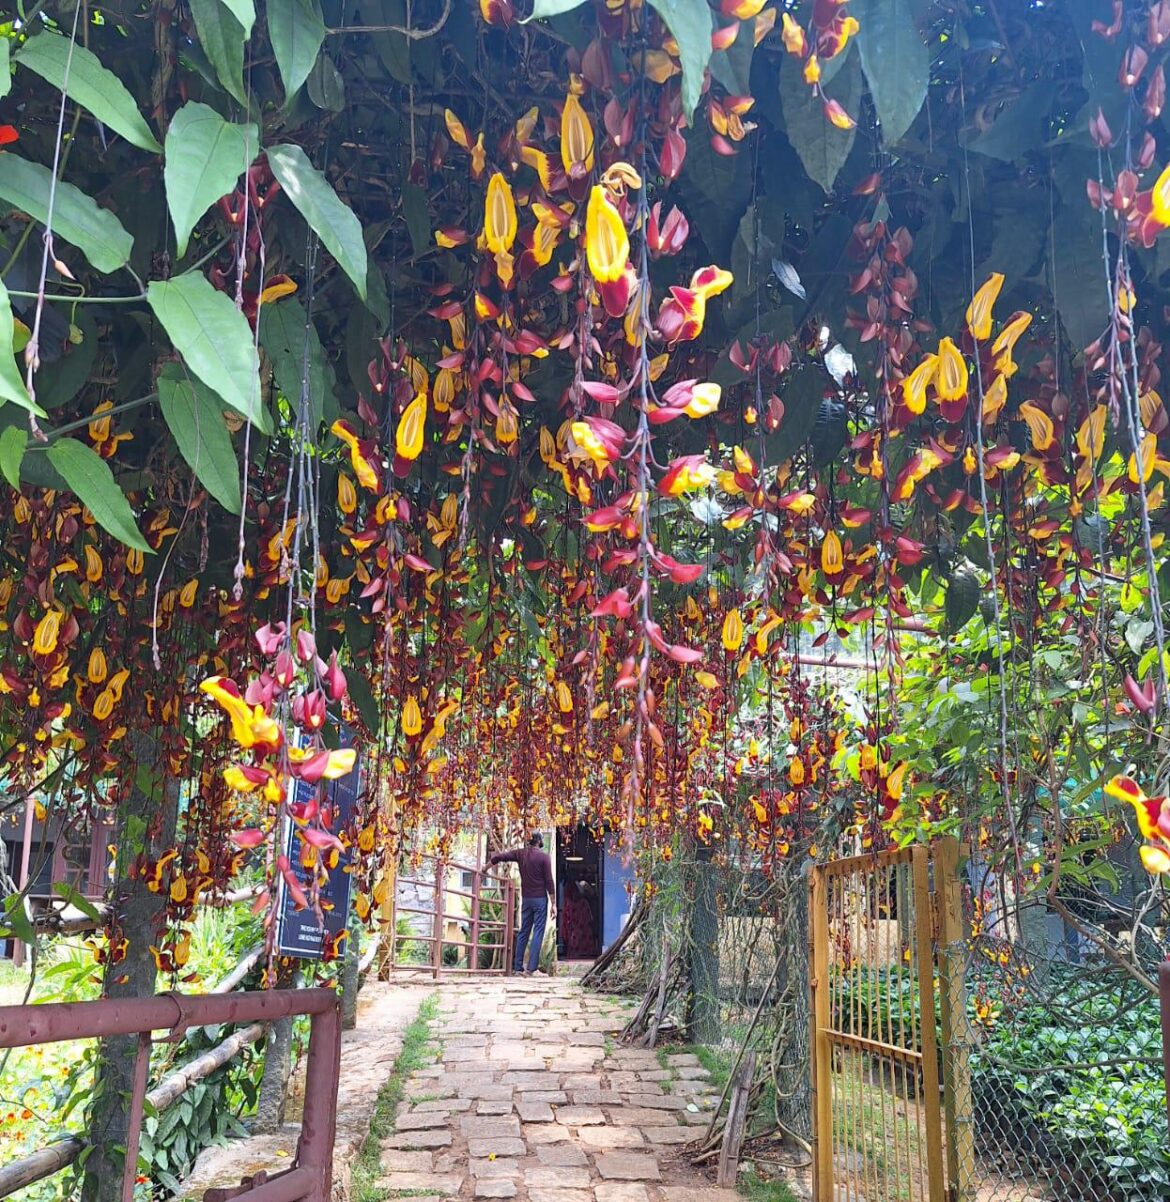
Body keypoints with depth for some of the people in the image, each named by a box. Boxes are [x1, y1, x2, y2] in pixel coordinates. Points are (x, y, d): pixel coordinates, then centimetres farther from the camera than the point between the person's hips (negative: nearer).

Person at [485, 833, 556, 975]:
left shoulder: (520, 853, 5)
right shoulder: (544, 857, -7)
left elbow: (497, 857, 3)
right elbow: (549, 882, -9)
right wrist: (553, 904, -5)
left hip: (525, 899, 5)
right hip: (540, 899, -4)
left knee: (523, 932, 12)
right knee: (538, 932, -2)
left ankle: (517, 967, 13)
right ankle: (531, 968, -8)